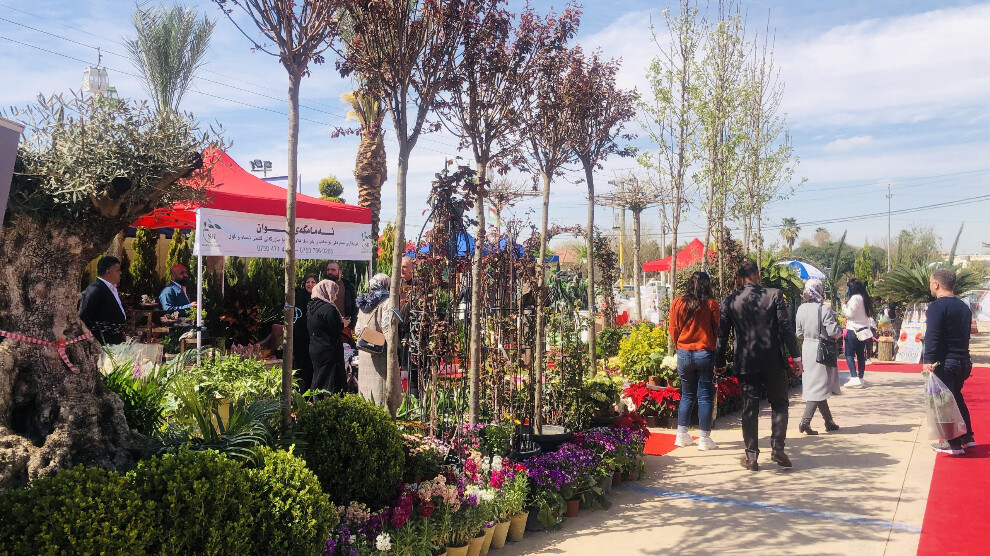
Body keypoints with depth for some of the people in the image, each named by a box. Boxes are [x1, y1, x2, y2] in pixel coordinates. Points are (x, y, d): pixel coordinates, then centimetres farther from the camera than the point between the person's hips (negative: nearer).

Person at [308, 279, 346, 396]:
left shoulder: (311, 307, 10)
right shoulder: (328, 308, -18)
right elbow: (336, 330, -20)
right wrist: (343, 324, 1)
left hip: (314, 351, 9)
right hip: (329, 351, -9)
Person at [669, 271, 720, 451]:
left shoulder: (677, 304, 0)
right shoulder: (711, 305, -7)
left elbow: (673, 331, 4)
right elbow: (717, 331, -2)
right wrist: (718, 356, 11)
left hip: (683, 354, 3)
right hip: (705, 354, -3)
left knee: (687, 395, 15)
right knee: (705, 396, 5)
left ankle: (682, 435, 16)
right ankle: (705, 439, 7)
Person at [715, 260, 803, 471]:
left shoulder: (729, 301, 0)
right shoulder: (774, 295, -4)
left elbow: (722, 335, 4)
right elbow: (786, 327, -7)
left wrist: (719, 363, 14)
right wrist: (796, 356, -1)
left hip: (745, 362, 1)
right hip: (773, 360, -1)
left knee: (749, 408, 7)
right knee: (779, 404, 14)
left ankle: (751, 456, 9)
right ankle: (777, 449, 6)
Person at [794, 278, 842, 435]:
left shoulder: (801, 309, 2)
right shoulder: (825, 309, -16)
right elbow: (833, 332, -16)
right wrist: (840, 331, 5)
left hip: (807, 348, 6)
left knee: (812, 384, 13)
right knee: (818, 386, -2)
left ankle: (829, 421, 25)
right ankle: (805, 421, -12)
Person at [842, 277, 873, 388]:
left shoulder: (855, 298, -13)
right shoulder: (864, 298, 15)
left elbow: (850, 313, -14)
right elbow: (867, 313, 19)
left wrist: (844, 306, 0)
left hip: (853, 330, -9)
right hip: (863, 330, 9)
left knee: (849, 354, -6)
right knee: (860, 355, 9)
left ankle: (854, 377, -15)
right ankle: (861, 378, 11)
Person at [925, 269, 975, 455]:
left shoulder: (937, 306, -14)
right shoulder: (964, 307, 13)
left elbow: (932, 336, -22)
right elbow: (965, 334, 19)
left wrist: (928, 360, -23)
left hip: (945, 362, -9)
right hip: (963, 360, 9)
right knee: (957, 398, 23)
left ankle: (953, 444, 2)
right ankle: (967, 438, 28)